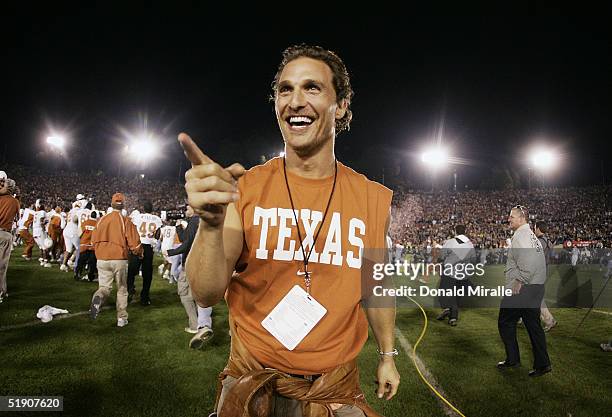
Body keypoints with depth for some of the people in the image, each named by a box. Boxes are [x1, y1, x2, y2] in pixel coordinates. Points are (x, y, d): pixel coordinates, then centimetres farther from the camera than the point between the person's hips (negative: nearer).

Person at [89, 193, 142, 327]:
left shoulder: (102, 220, 3)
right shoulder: (126, 221, -7)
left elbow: (94, 240, 11)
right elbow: (134, 243, -8)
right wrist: (139, 253, 13)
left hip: (102, 259, 2)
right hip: (120, 260, -2)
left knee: (104, 287, 12)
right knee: (122, 289, 13)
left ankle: (98, 298, -22)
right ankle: (122, 318, 16)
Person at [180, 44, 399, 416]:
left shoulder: (373, 198, -6)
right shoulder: (244, 188, -11)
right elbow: (207, 295, -17)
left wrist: (388, 355, 13)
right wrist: (212, 223, -34)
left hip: (338, 385, 1)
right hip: (255, 381, -1)